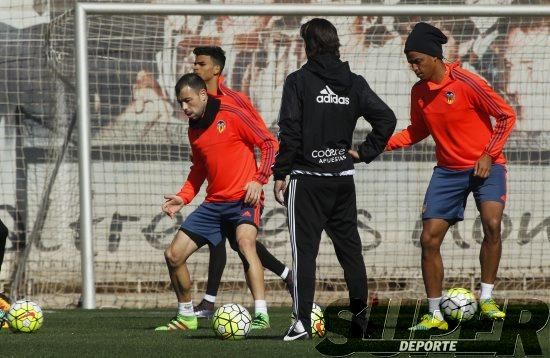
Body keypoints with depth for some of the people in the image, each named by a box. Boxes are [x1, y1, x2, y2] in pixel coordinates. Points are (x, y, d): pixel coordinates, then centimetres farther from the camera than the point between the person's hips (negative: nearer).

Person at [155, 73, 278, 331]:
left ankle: (261, 315, -39)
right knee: (173, 255, 4)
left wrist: (259, 180, -19)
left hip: (244, 198, -8)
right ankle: (186, 316, 23)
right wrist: (183, 197, 11)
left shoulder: (230, 116, -8)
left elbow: (269, 144, -9)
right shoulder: (194, 130, 13)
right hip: (214, 202, 8)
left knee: (245, 242, -35)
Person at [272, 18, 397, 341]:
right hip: (343, 179, 4)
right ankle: (360, 320, 11)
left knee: (304, 251, -4)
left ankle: (302, 322, -10)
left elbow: (290, 132, -11)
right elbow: (387, 118, 0)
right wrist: (366, 152, 7)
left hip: (307, 179, -4)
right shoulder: (354, 84, 5)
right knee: (350, 249, 11)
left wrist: (280, 174, -5)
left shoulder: (299, 81, -8)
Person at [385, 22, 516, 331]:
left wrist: (488, 155, -15)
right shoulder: (419, 92, 1)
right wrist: (384, 144, 0)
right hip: (448, 171, 5)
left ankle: (487, 299, -11)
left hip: (485, 166, -5)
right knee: (429, 239, -4)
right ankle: (435, 315, 6)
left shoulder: (465, 83, -16)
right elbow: (417, 131, 16)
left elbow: (506, 116, -11)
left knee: (492, 224, -27)